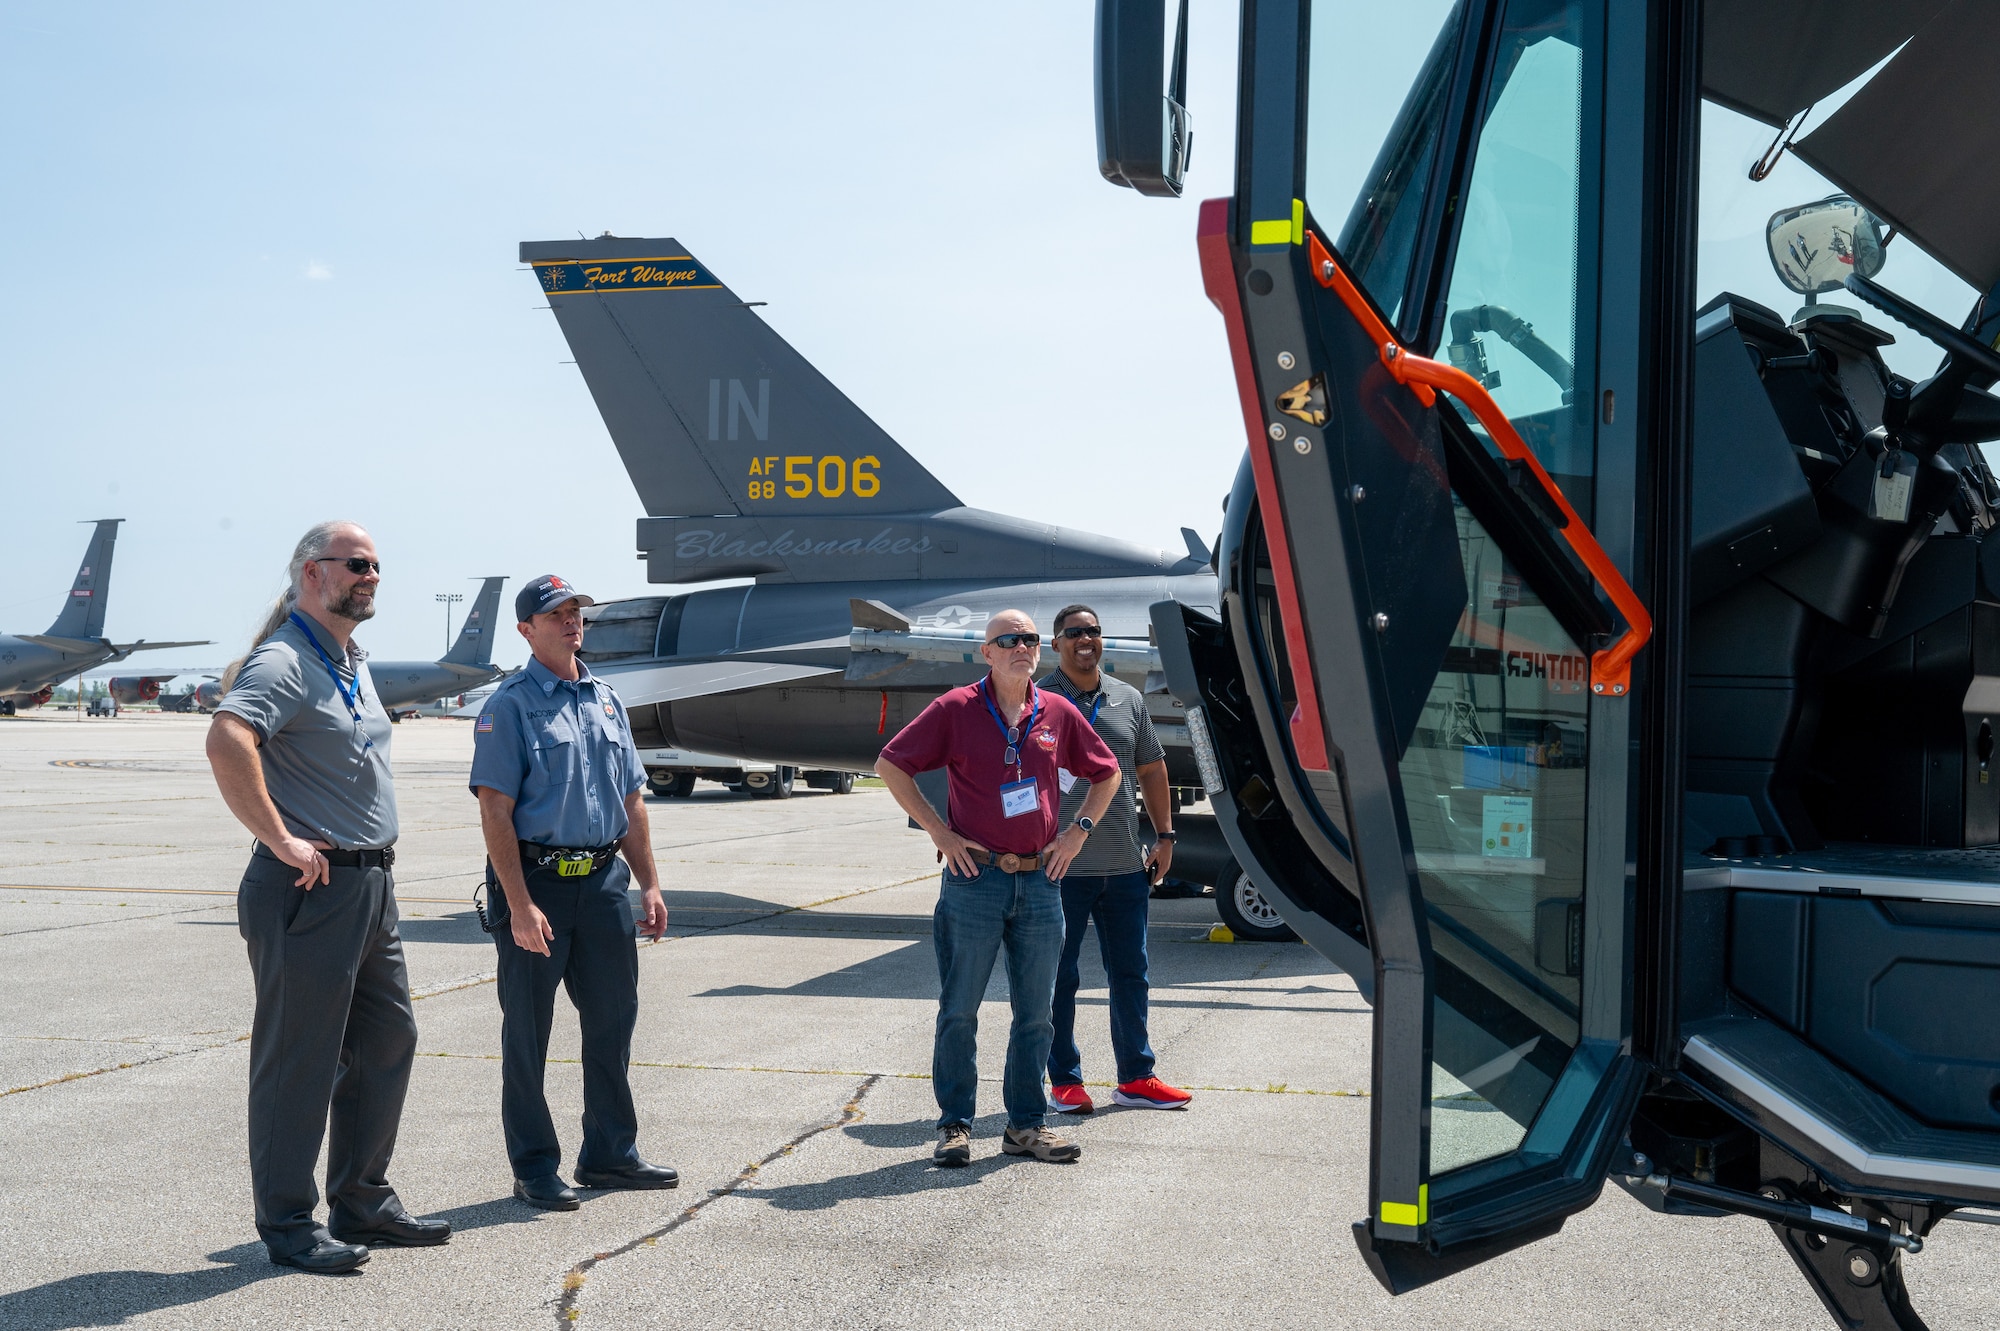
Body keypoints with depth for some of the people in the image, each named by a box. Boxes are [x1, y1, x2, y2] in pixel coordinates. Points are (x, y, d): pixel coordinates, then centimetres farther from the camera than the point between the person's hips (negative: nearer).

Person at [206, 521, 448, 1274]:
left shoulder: (354, 662, 16)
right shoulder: (285, 661, -14)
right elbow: (227, 741, -33)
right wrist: (280, 839, -27)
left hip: (371, 883, 10)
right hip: (312, 888, -10)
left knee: (387, 1038, 15)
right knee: (300, 1056, -1)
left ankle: (363, 1203, 27)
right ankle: (288, 1225, 10)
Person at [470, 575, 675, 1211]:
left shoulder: (606, 700, 13)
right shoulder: (510, 705, -7)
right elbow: (495, 811, -13)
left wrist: (649, 885, 10)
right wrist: (520, 906, -19)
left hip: (603, 879, 6)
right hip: (537, 880, -6)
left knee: (613, 1021, 12)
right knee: (527, 1032, 3)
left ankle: (610, 1153, 25)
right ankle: (534, 1169, 14)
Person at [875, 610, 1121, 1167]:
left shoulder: (1058, 714, 7)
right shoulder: (957, 709, -3)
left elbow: (1107, 772, 20)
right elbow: (890, 764, -1)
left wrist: (1078, 831, 8)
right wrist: (938, 830, -5)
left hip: (1040, 881, 3)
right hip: (974, 877, -3)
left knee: (1035, 1013, 8)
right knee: (959, 1009, 3)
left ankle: (1026, 1124, 19)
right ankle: (955, 1124, 13)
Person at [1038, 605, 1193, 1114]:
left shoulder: (1129, 699, 11)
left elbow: (1151, 770, 18)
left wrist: (1164, 835, 13)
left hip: (1124, 864, 5)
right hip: (1061, 866, -5)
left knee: (1131, 973, 11)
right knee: (1059, 976, 4)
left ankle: (1136, 1077, 21)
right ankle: (1065, 1081, 15)